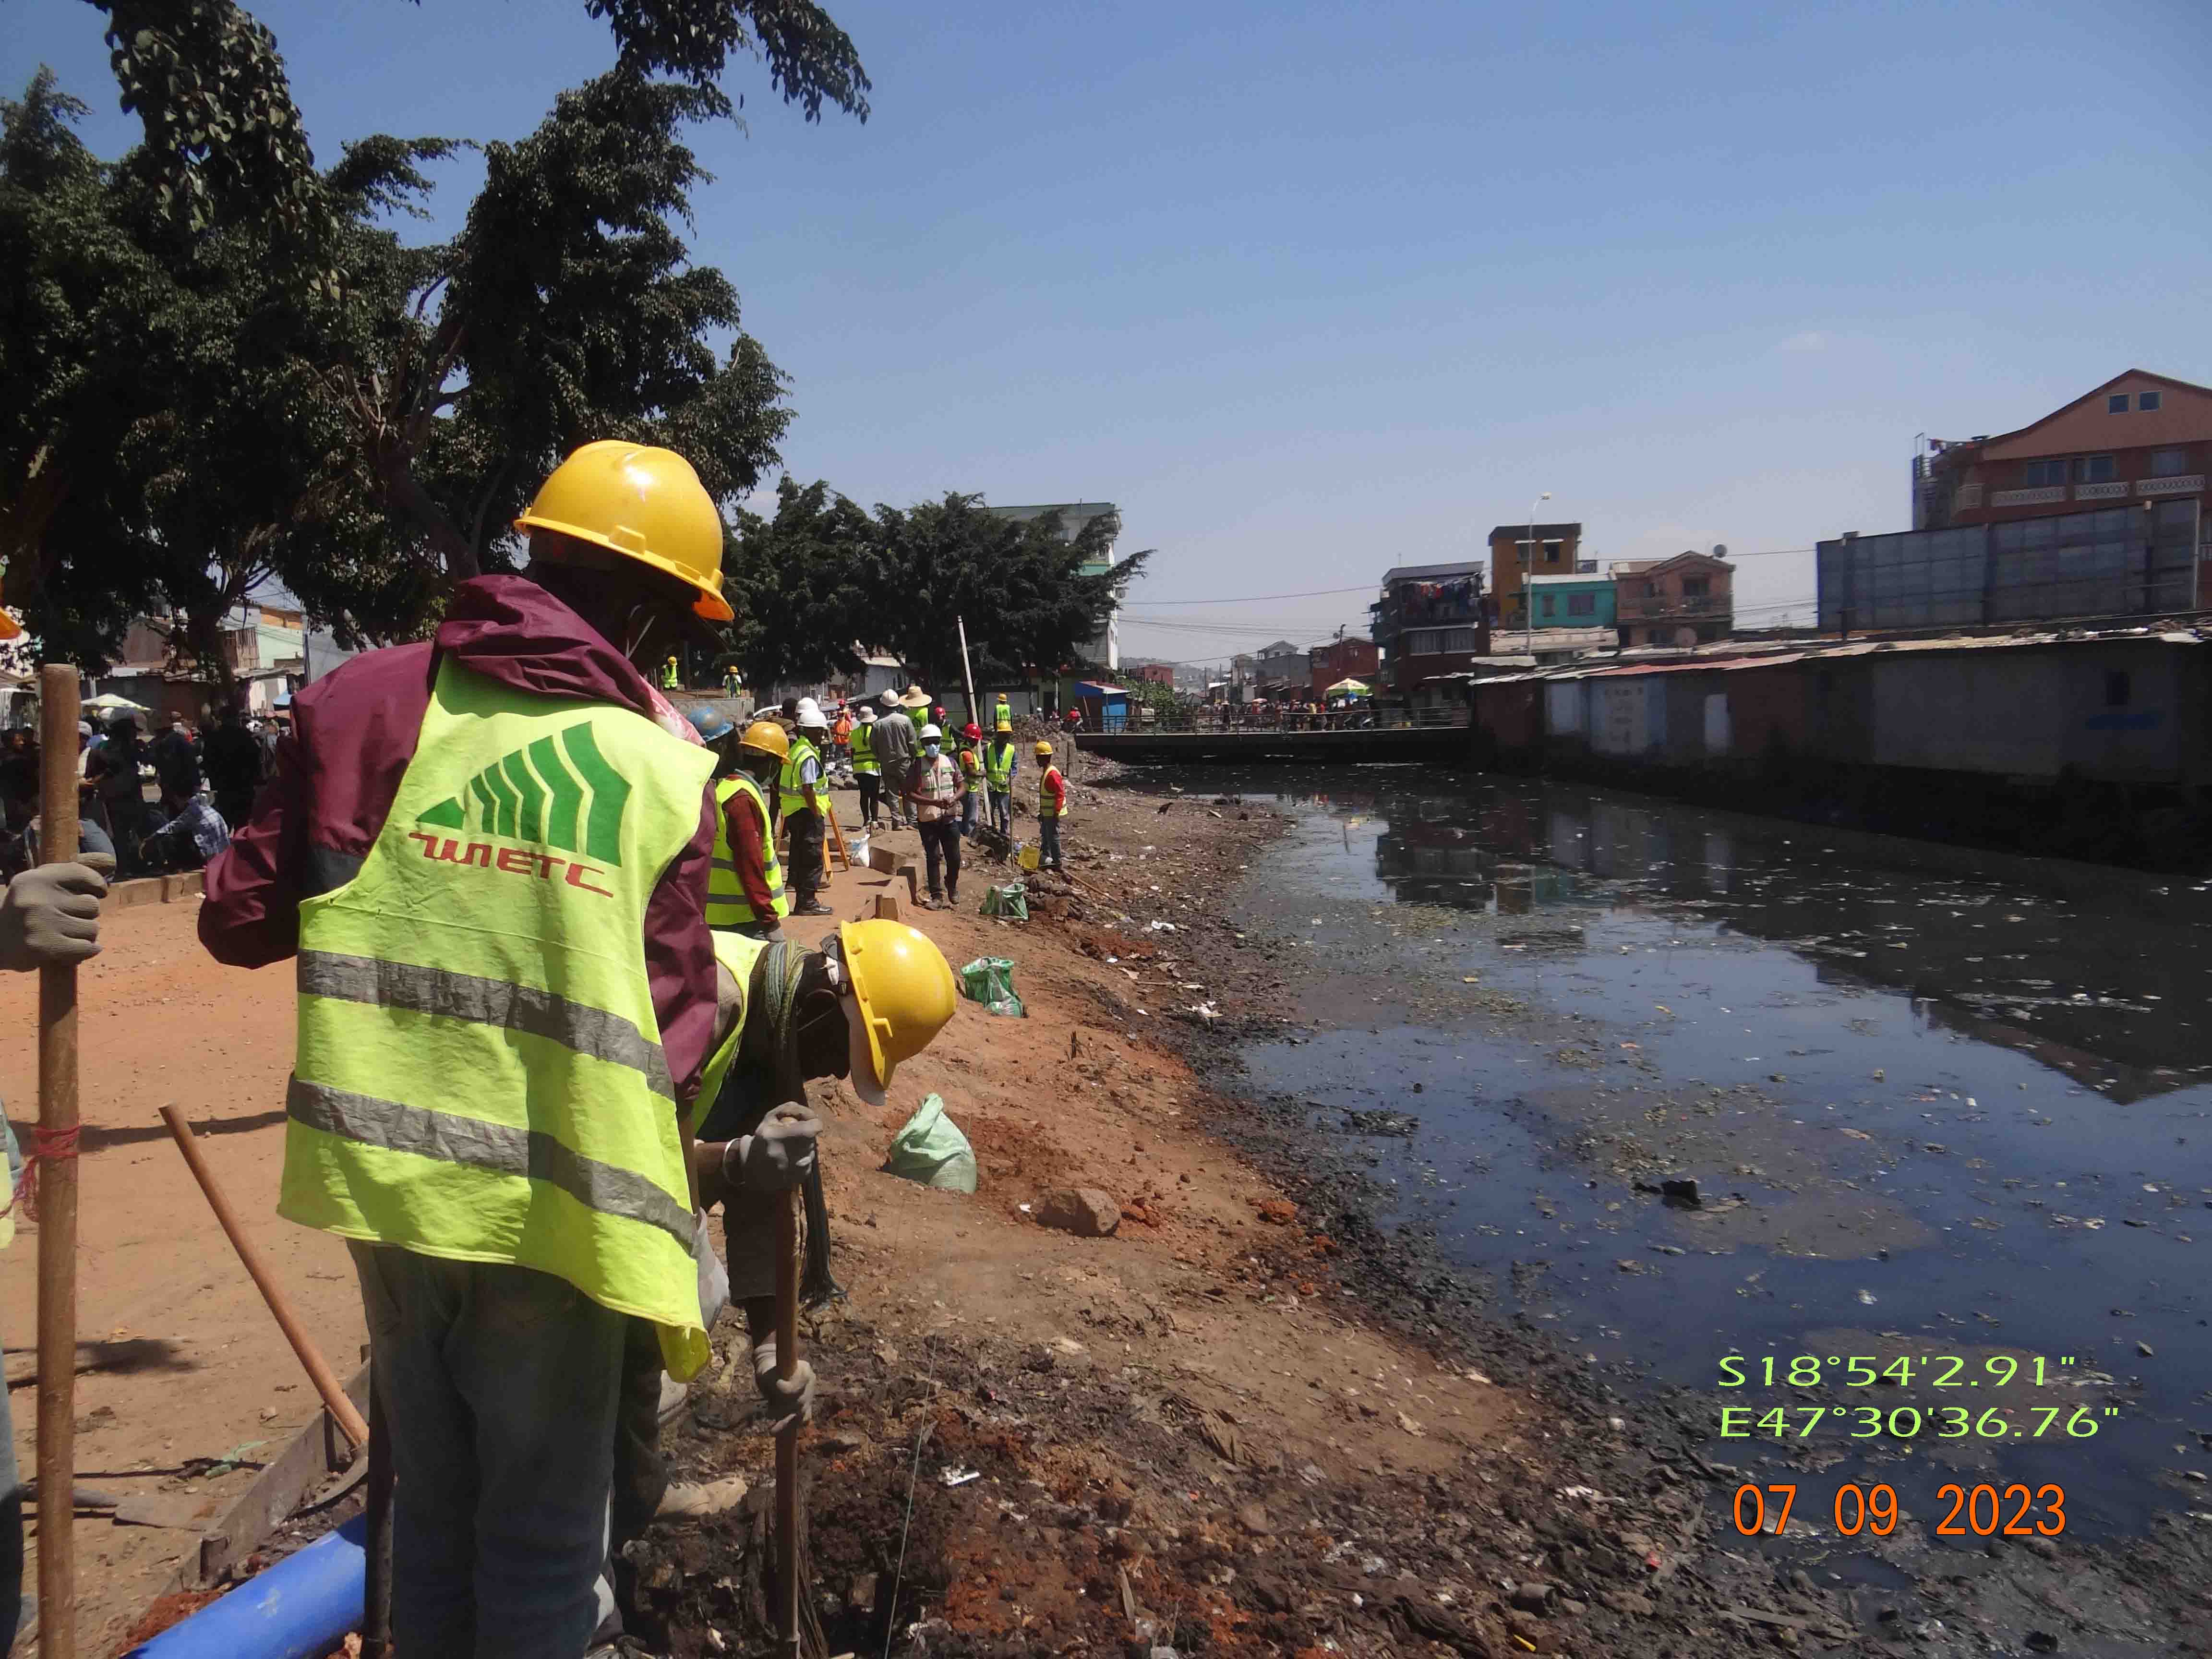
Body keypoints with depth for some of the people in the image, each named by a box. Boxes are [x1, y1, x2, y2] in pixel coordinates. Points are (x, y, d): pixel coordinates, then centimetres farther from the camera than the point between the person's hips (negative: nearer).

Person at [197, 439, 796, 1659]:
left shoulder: (362, 701, -3)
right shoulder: (669, 772, -8)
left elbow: (241, 921, 1)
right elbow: (681, 1019, -8)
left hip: (384, 1182, 3)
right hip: (556, 1206, -3)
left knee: (433, 1508, 22)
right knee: (543, 1535, 14)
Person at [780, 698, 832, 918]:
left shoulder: (796, 748, 14)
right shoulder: (809, 756, -18)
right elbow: (808, 790, -23)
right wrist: (817, 814, -18)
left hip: (793, 811, 10)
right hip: (807, 812, -10)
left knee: (801, 855, 15)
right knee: (812, 857, -5)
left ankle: (802, 897, 21)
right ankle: (807, 903, -4)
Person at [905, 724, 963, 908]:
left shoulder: (950, 762, 4)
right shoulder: (917, 766, -4)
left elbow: (961, 787, 9)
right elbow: (910, 794, -8)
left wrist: (953, 799, -13)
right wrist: (935, 802, -18)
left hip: (950, 818, 2)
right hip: (928, 819, -2)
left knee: (954, 858, 5)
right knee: (933, 858, 0)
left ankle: (952, 886, 31)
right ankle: (937, 896, 8)